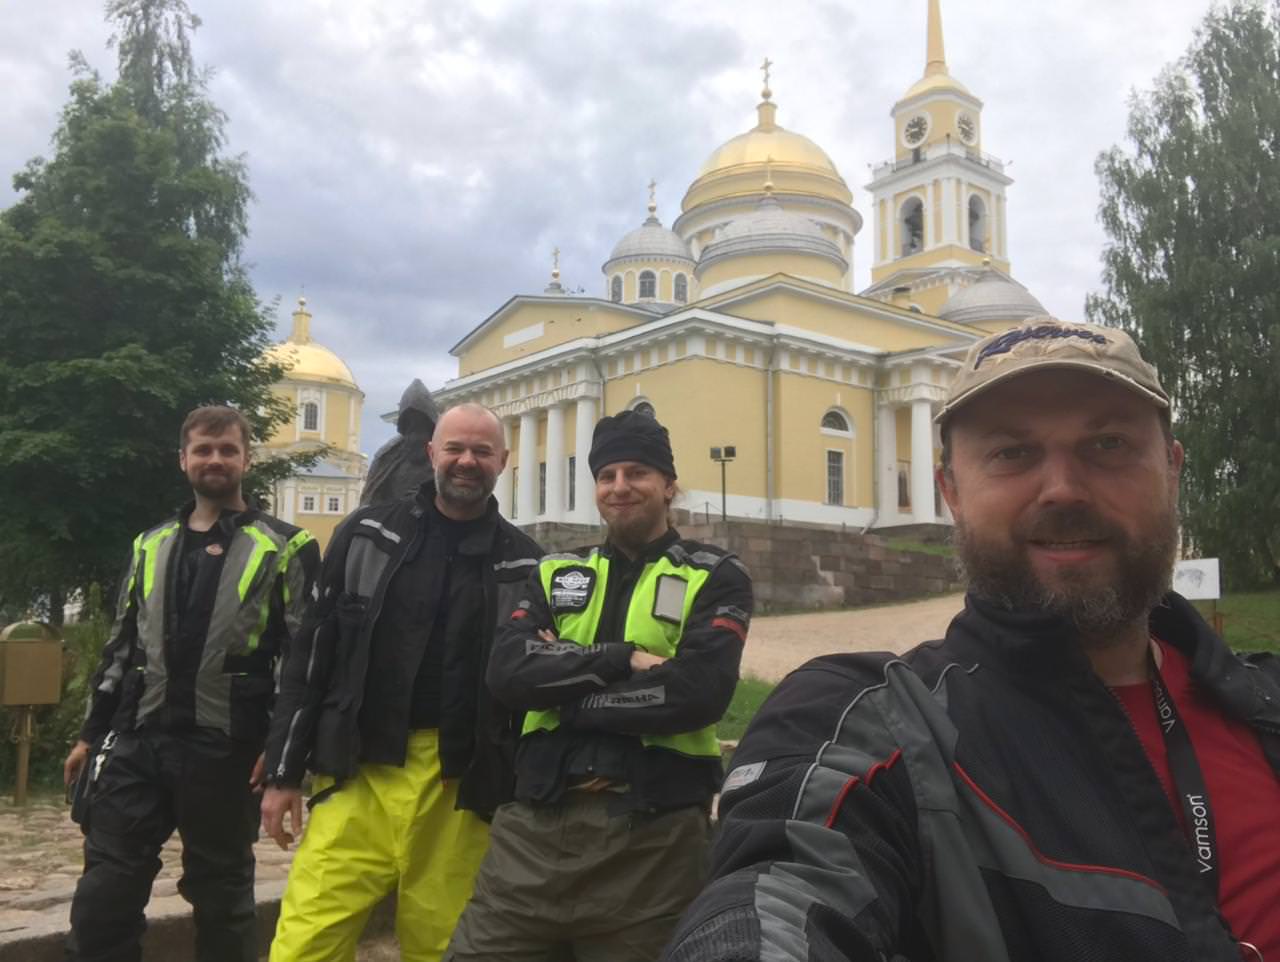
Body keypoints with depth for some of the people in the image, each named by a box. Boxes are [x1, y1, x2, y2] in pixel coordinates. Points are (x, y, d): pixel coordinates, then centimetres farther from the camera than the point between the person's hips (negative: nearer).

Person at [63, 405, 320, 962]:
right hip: (138, 741, 4)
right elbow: (121, 648, 18)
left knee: (222, 894, 9)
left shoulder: (284, 550, -2)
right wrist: (91, 733, 15)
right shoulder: (151, 546, 13)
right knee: (103, 895, 5)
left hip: (226, 748, -4)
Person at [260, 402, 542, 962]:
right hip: (357, 776, 0)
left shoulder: (524, 565, 4)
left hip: (459, 789, 0)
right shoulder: (367, 535, 5)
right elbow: (311, 656, 7)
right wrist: (283, 772, 4)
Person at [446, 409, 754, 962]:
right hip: (536, 824, 3)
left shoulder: (715, 580, 2)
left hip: (653, 836, -3)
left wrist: (564, 691, -7)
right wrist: (623, 659, -14)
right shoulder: (555, 574, 13)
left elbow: (698, 692, -14)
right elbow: (507, 673, -3)